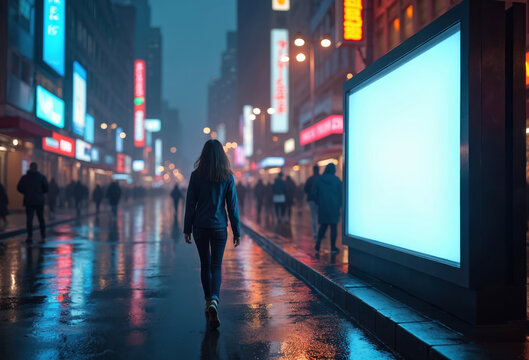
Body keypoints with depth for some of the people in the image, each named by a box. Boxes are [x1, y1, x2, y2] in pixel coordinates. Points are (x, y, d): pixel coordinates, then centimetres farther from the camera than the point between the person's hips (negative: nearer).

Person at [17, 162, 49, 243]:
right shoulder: (41, 177, -1)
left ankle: (30, 236, -4)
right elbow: (46, 188, -3)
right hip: (39, 201, 0)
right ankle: (43, 236, 4)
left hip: (28, 201, 0)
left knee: (29, 219, 3)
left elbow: (19, 188, 1)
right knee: (41, 219, 7)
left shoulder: (24, 177, 1)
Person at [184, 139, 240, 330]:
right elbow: (232, 205, -2)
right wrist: (236, 230, 5)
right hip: (219, 227, -1)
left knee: (205, 264, 15)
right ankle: (214, 300, -19)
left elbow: (190, 204, -1)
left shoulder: (196, 175, -4)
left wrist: (187, 229, 6)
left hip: (200, 226, 1)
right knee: (216, 265, 3)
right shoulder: (227, 177, -4)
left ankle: (208, 302, 25)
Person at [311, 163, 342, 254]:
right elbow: (340, 193, -6)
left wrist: (318, 202, 14)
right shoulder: (337, 180, -4)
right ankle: (333, 247, 4)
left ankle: (318, 243, 5)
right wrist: (339, 205, 6)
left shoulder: (319, 179, 1)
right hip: (334, 206, -2)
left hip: (322, 206, 2)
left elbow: (313, 193, 2)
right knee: (333, 226, 3)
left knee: (323, 225, 17)